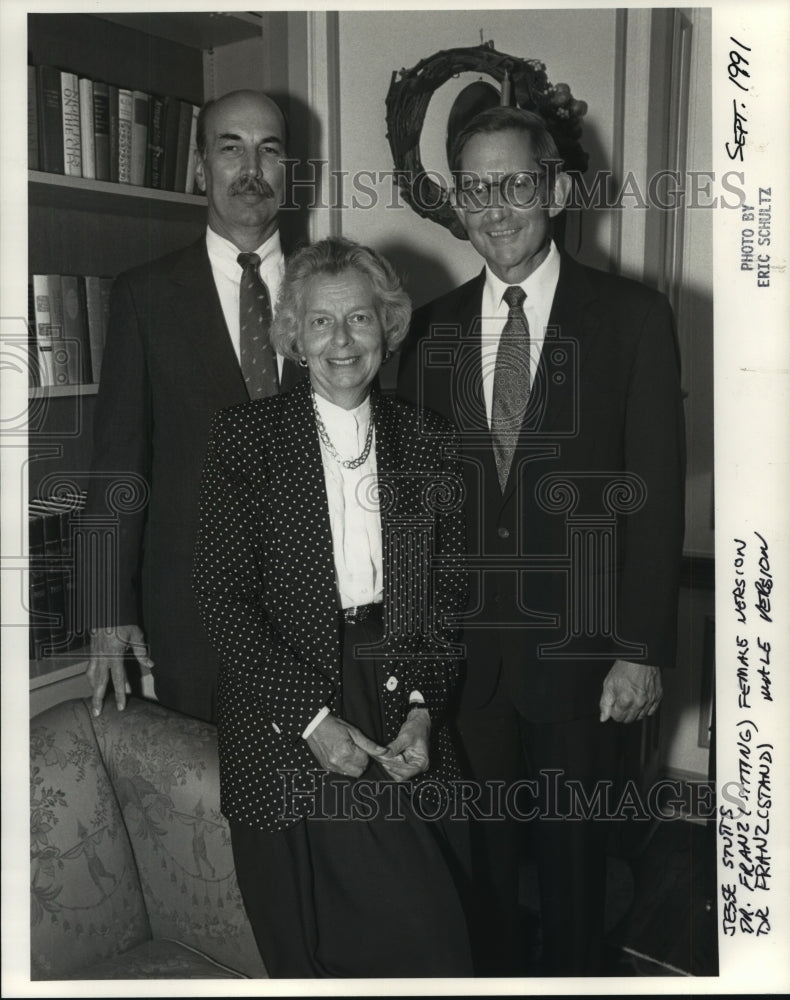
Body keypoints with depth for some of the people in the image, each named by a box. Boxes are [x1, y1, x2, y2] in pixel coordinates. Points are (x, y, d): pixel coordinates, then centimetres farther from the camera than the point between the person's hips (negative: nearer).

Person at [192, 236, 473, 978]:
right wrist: (311, 716, -12)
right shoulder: (246, 432, -1)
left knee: (429, 939, 2)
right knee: (305, 949, 0)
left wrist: (424, 707, -5)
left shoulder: (427, 441, 8)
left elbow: (448, 587, 8)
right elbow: (222, 593, -6)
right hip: (283, 715, -2)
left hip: (401, 710, 3)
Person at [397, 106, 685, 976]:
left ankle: (570, 973, 39)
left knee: (572, 853, 15)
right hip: (461, 647, 2)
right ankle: (486, 973, 38)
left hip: (576, 649, -2)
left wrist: (642, 650, -7)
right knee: (477, 849, 14)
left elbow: (656, 494, -5)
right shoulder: (432, 327, 4)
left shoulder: (633, 318, -4)